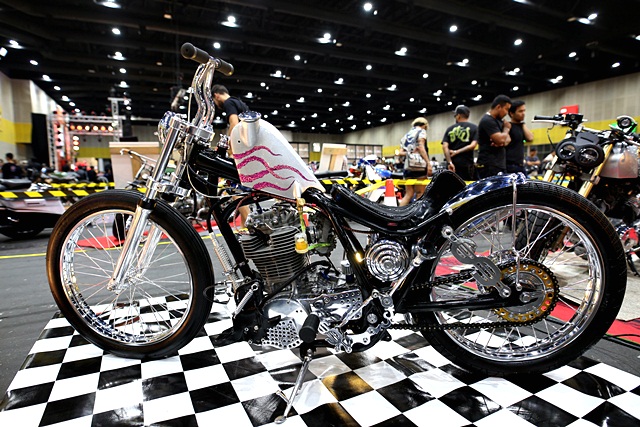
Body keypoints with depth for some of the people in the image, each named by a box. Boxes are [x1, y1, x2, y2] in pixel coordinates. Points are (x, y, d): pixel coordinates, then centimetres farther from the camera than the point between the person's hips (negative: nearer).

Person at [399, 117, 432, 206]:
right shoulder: (421, 131, 5)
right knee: (420, 194, -5)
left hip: (407, 166, 7)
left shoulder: (406, 135, 24)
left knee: (408, 194, 7)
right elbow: (421, 147, -12)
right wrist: (428, 163, -18)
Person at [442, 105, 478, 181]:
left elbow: (445, 147, -4)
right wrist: (456, 152, -5)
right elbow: (473, 145, -9)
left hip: (452, 164, 2)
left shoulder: (450, 129, 8)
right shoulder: (474, 128, 4)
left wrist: (450, 162, -9)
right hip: (466, 164, -2)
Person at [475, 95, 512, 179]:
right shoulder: (487, 121, -11)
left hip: (500, 165, 10)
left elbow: (508, 139, 17)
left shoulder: (498, 120, 21)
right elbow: (500, 139, -20)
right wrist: (506, 128, 0)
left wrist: (503, 142, -8)